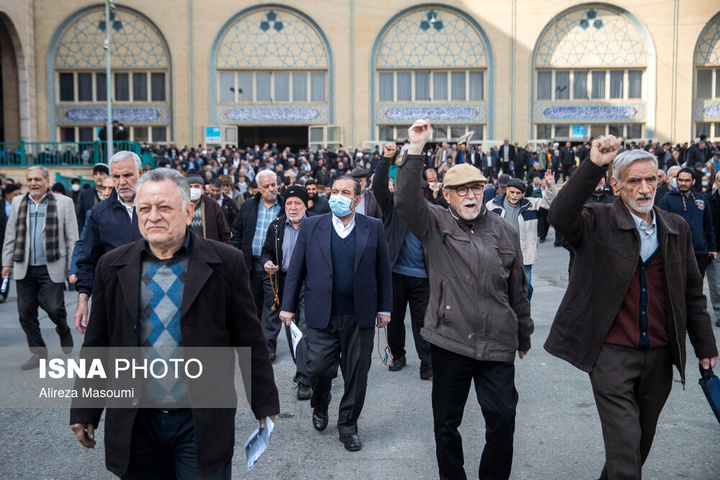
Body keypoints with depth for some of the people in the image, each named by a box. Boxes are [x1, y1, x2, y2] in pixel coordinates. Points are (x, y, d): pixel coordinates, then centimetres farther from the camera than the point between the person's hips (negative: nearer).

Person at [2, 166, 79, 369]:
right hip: (24, 269, 4)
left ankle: (64, 330, 24)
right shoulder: (18, 202, 10)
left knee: (54, 307, -10)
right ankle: (38, 353, 19)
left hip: (52, 268, -4)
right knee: (26, 313, 5)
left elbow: (72, 238, 0)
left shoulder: (64, 202, 0)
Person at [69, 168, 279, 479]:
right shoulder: (112, 267, 4)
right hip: (135, 423, 3)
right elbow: (96, 345, 9)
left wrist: (265, 406, 2)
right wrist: (84, 411, 10)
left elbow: (250, 342, -1)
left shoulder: (225, 263, -5)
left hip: (203, 423, -2)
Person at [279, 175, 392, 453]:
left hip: (360, 316, 0)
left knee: (356, 375, 7)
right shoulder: (311, 226, 2)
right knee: (319, 369, 1)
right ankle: (320, 408, 34)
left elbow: (383, 271, 6)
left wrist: (384, 308, 5)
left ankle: (348, 425, 26)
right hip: (321, 315, 0)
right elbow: (296, 269, 5)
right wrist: (288, 306, 3)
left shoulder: (373, 228, 2)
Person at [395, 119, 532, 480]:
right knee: (446, 423, 11)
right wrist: (415, 150, -27)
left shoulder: (504, 232, 8)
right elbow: (406, 201, -20)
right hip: (449, 341, -1)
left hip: (498, 344, 2)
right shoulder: (435, 225, 1)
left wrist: (524, 336, 20)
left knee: (502, 420, 2)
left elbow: (518, 289, 14)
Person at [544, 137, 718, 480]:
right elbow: (560, 216, -28)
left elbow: (692, 293, 14)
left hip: (660, 355, 6)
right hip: (612, 353, -5)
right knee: (624, 444, -7)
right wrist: (594, 165, -32)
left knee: (642, 440, 18)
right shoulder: (598, 222, -6)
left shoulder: (677, 229, 8)